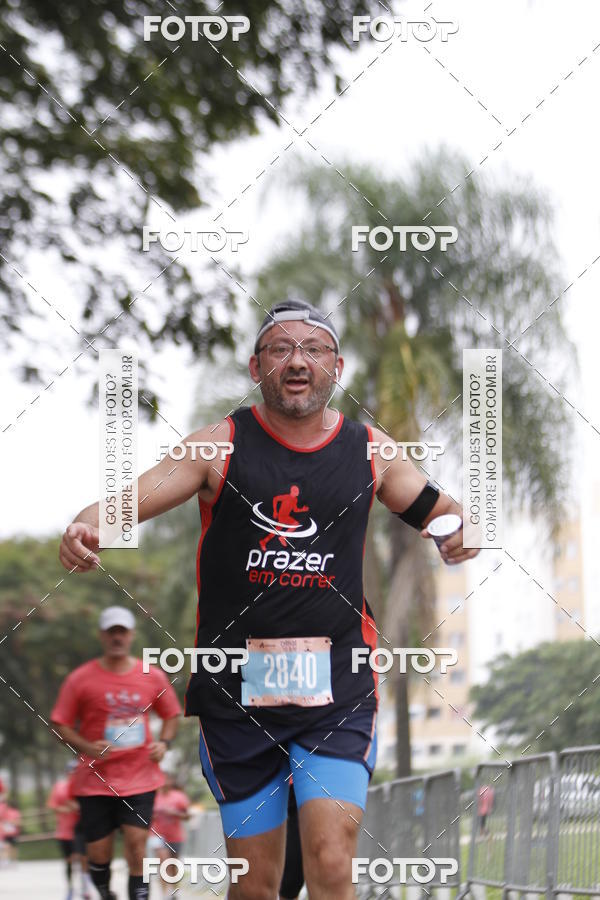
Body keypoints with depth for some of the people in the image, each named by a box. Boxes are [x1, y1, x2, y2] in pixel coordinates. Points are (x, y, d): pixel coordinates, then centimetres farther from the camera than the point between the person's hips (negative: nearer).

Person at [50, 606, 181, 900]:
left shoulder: (153, 677, 3)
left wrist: (164, 743, -2)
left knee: (136, 844, -10)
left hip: (140, 778, 1)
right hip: (95, 780, -1)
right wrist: (88, 748, -17)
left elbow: (171, 714, 17)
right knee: (98, 852, 2)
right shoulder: (80, 679, -4)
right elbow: (61, 724, 0)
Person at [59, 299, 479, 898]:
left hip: (336, 690, 0)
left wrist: (463, 528, -5)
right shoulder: (221, 445, -1)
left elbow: (439, 512, 19)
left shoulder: (370, 450, 6)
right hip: (236, 690, 0)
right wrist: (83, 530, -31)